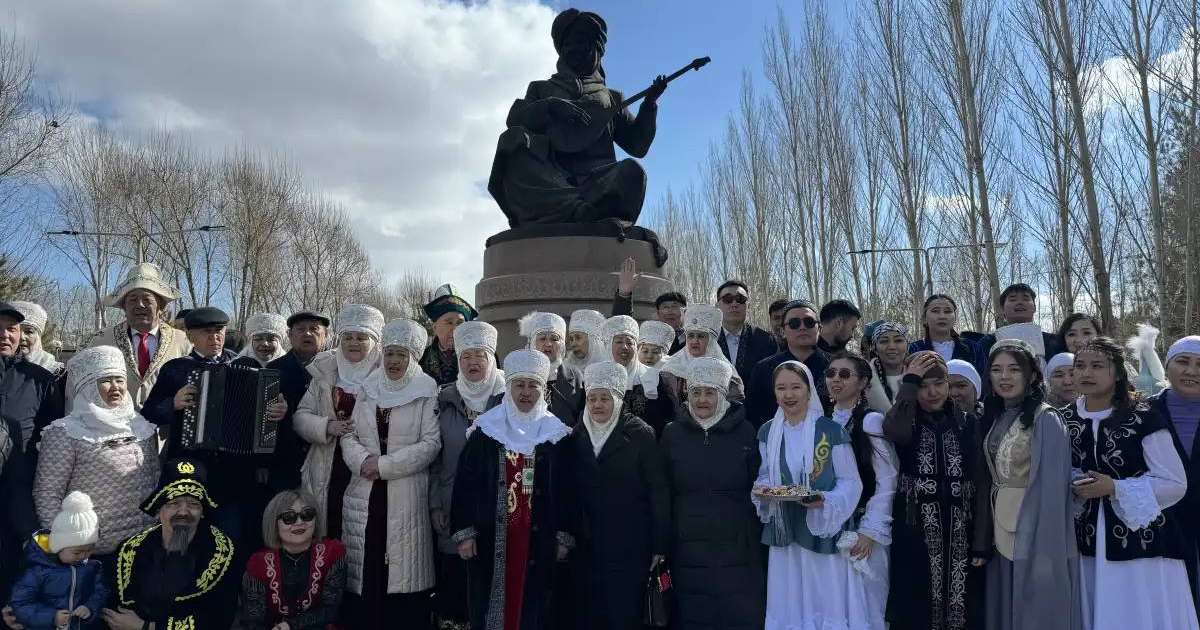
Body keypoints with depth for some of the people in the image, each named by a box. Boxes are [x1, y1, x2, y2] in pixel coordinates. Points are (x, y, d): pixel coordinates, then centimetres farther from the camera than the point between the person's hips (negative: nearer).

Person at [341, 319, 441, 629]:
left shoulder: (427, 393, -1)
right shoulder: (366, 389, 13)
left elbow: (431, 443, -8)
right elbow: (349, 435, 9)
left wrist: (385, 465, -13)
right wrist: (363, 460, -11)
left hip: (407, 496, -3)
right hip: (365, 495, 4)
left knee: (403, 575, -1)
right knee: (366, 573, 6)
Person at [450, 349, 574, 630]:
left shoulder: (556, 434, 2)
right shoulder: (485, 431, 1)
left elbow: (565, 489, 4)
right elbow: (465, 482, 1)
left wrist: (564, 537, 1)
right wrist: (464, 532, -3)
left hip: (538, 541, 0)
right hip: (491, 539, 0)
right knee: (488, 606, 6)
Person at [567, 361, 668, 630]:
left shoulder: (640, 434, -4)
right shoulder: (576, 435, 8)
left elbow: (659, 492, -5)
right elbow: (570, 490, 12)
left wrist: (660, 545, -7)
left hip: (629, 547, -4)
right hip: (587, 547, 4)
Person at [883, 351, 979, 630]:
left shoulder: (964, 422, 8)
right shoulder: (907, 420, 1)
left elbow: (977, 479, 8)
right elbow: (895, 432, -26)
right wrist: (909, 383, -17)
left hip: (958, 529, 3)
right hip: (915, 531, -2)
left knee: (958, 603, 7)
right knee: (915, 607, 1)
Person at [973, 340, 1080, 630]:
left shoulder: (1045, 420, -12)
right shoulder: (993, 419, 8)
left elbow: (1051, 489, -16)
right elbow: (986, 483, 9)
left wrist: (1044, 551, -20)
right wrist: (982, 542, 5)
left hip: (1034, 538, -6)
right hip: (1001, 539, 6)